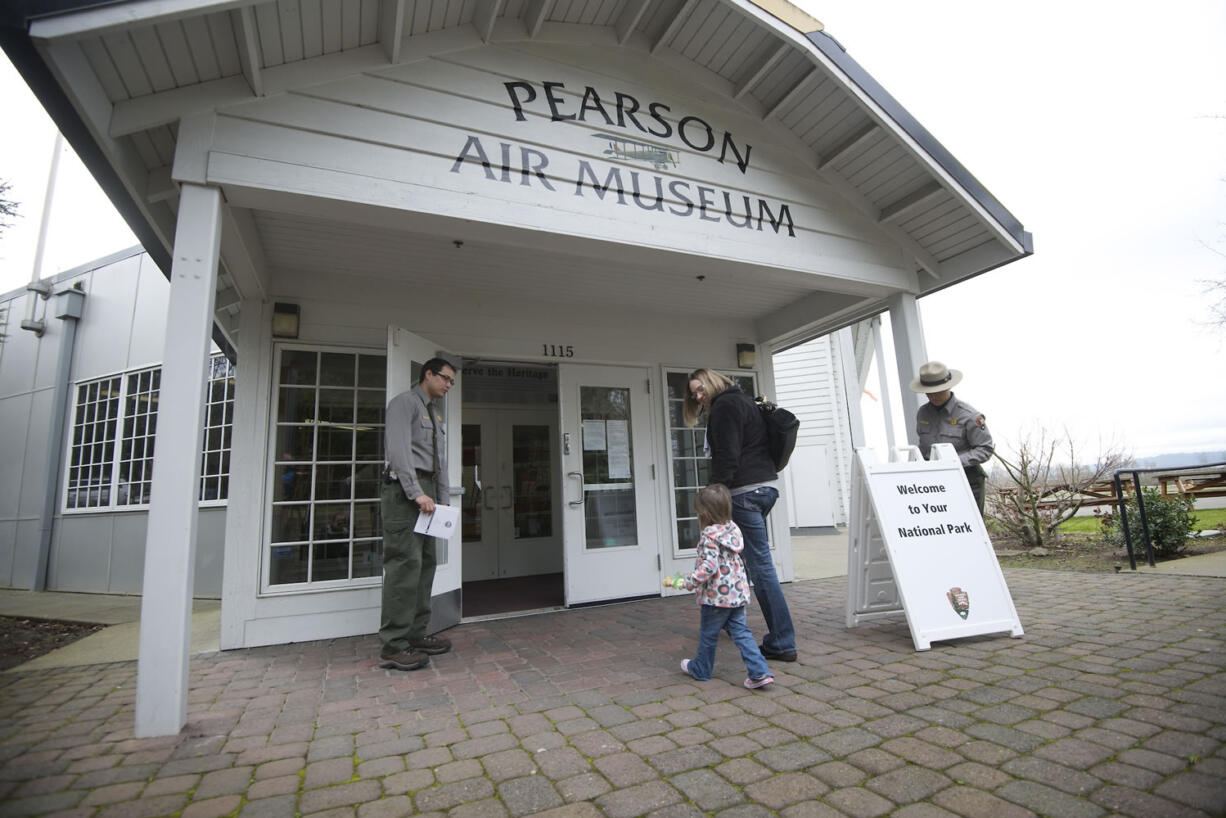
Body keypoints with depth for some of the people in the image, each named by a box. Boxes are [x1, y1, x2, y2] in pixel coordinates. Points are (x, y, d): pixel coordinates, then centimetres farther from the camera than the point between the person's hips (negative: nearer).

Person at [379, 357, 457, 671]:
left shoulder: (435, 413, 23)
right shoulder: (404, 403, -3)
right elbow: (399, 450, -15)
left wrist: (442, 499, 12)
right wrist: (417, 493, -21)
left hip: (427, 491, 9)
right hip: (405, 490, -9)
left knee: (426, 562, 8)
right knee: (405, 563, -12)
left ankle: (415, 635, 15)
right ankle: (393, 647, -7)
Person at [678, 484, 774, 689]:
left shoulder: (710, 536, -20)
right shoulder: (733, 529, 5)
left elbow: (709, 566, -27)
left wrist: (691, 582, -18)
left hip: (716, 595, -7)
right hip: (738, 593, 7)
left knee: (708, 634, 12)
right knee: (741, 632, 11)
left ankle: (700, 669, 30)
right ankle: (760, 672, 2)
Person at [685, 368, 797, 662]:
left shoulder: (724, 406, -7)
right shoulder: (742, 401, 23)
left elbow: (727, 458, -16)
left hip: (745, 491, -10)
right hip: (766, 484, 10)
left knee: (760, 565, -6)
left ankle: (782, 643, 0)